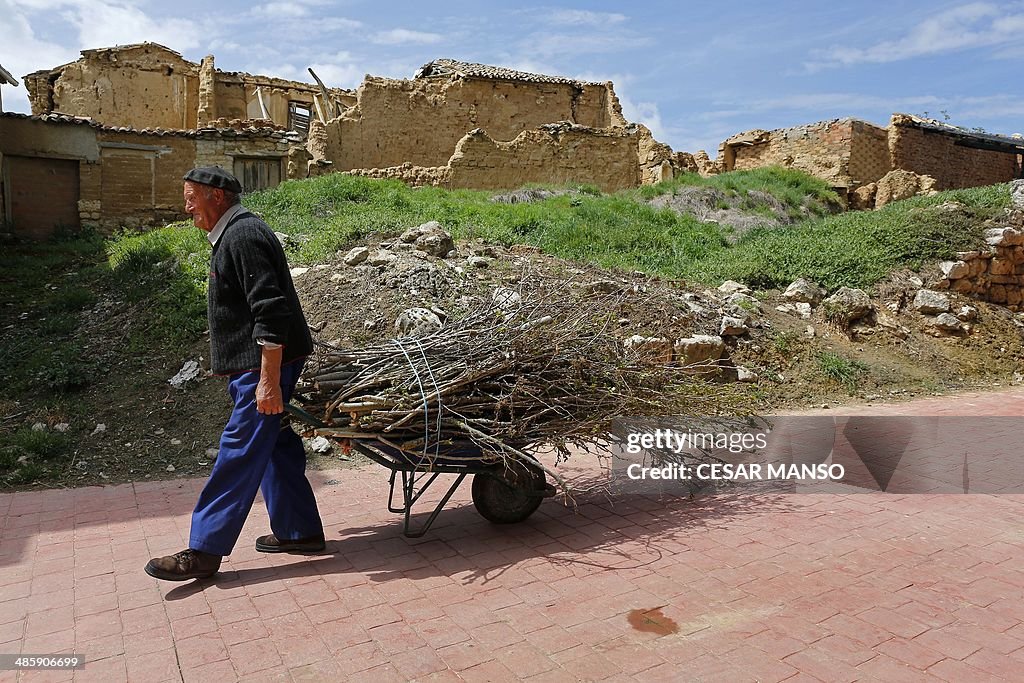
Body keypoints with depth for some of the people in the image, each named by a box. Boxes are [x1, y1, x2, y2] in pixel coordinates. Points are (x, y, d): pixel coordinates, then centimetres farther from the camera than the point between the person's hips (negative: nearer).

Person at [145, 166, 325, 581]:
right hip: (259, 364, 11)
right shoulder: (233, 234, 18)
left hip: (264, 366, -11)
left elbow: (271, 311, -24)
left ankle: (205, 551, 4)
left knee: (239, 454, -4)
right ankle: (300, 532, 24)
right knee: (276, 447, 14)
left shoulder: (242, 236, -16)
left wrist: (268, 380, -26)